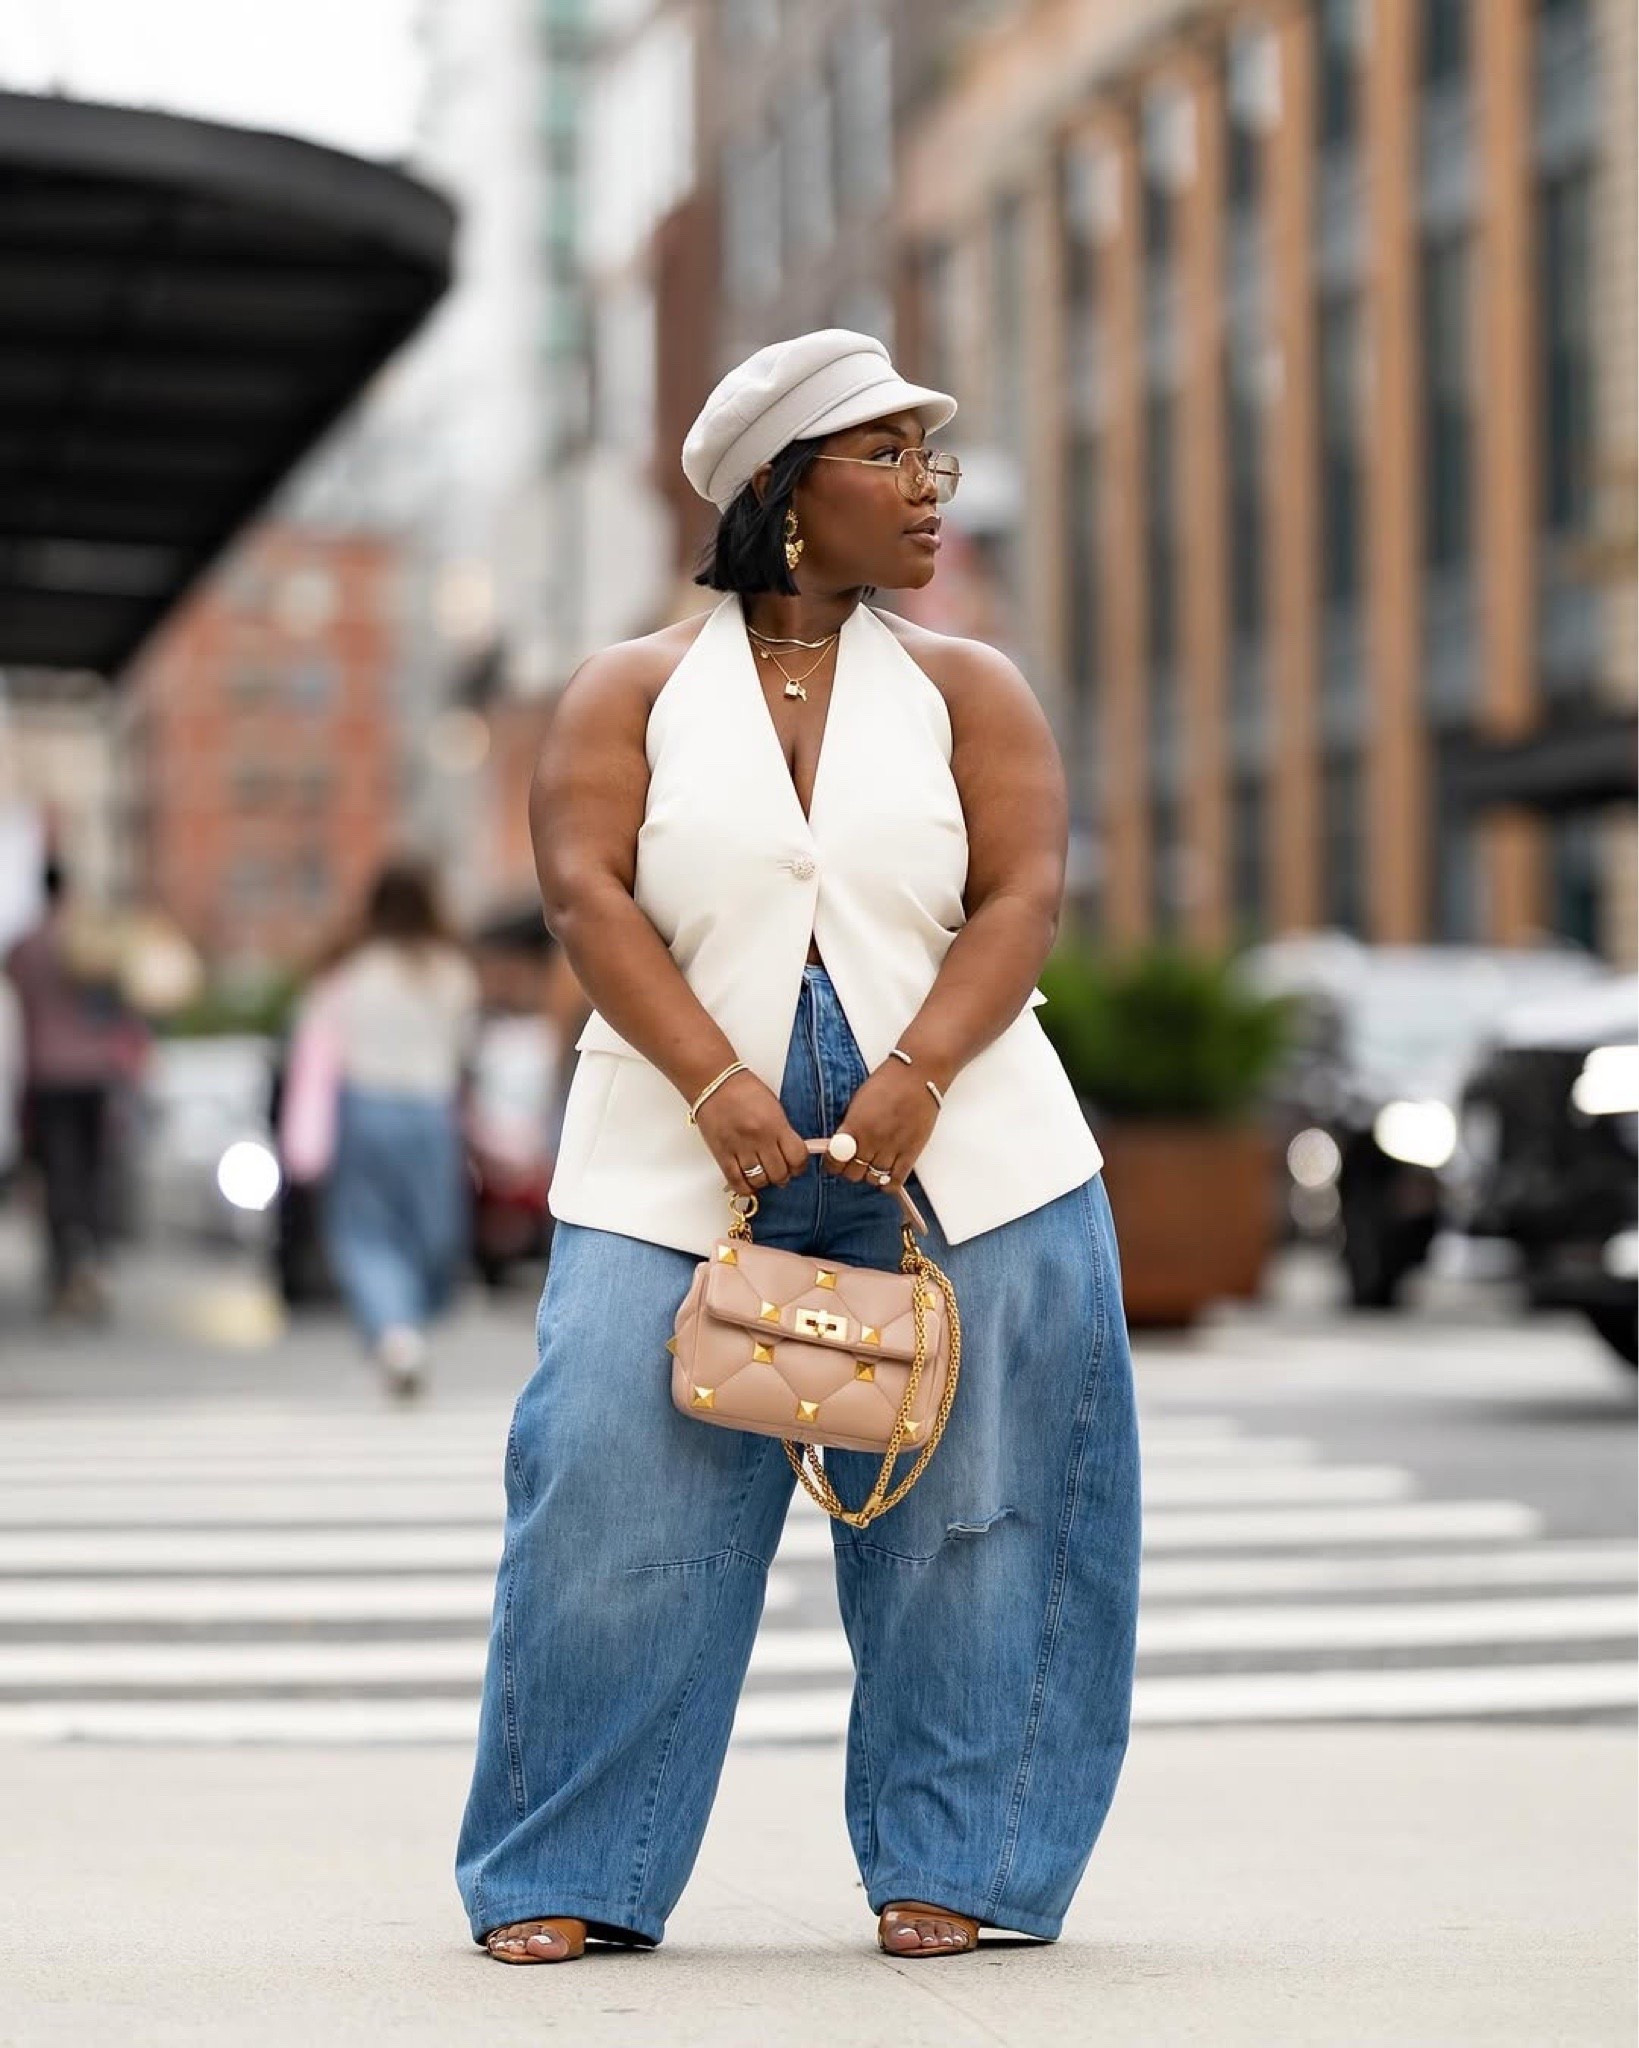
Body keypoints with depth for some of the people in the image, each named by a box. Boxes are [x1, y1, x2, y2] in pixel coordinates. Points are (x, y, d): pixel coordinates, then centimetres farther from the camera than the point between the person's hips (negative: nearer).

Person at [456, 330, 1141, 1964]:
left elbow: (1022, 895, -1)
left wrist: (917, 1074, -17)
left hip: (957, 1160, 1)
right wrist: (716, 1083, -19)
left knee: (974, 1507, 0)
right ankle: (564, 1877, 6)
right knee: (613, 1490, -7)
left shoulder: (967, 689, 10)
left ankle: (947, 1866, 14)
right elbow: (587, 893, -5)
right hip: (683, 1163, -1)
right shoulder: (633, 691, 7)